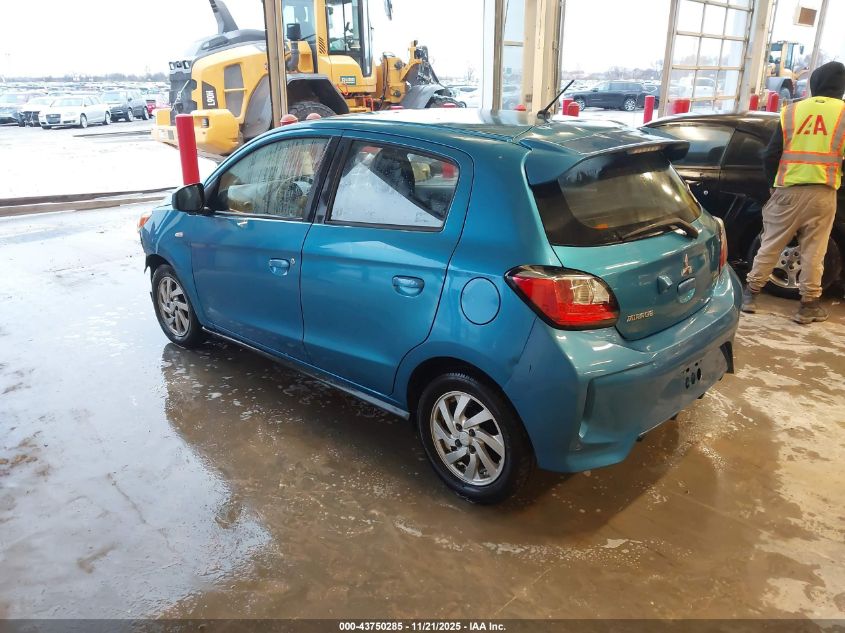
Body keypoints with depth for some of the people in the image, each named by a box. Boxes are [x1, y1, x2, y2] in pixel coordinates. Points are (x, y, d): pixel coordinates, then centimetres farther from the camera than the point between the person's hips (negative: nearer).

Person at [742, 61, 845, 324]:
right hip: (822, 193, -1)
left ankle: (750, 292, 13)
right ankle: (809, 305, 11)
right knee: (813, 251, 5)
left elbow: (770, 155, 5)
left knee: (770, 245, 10)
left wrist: (775, 182, 20)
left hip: (788, 190, 1)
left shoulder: (792, 111, 5)